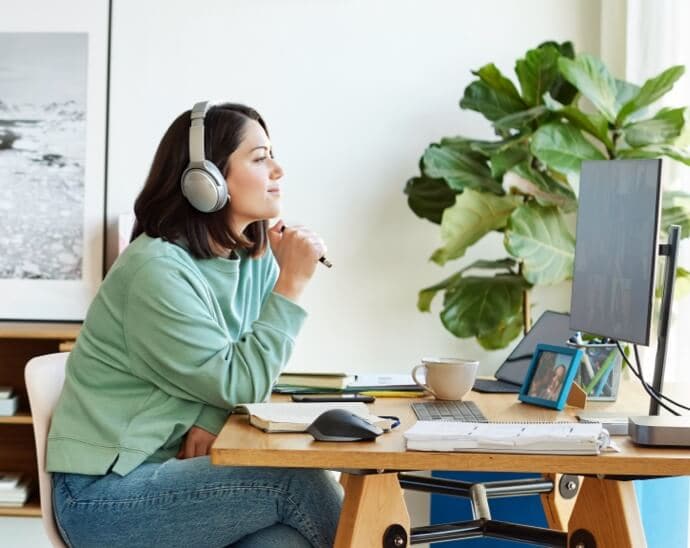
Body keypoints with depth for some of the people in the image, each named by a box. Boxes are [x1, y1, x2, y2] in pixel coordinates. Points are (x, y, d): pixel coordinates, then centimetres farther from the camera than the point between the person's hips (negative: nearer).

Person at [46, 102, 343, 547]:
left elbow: (252, 371, 7)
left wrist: (212, 416, -13)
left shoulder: (257, 259, 5)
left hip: (174, 464, 6)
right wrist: (292, 286, -16)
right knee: (300, 484, -19)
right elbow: (240, 382, -18)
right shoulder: (158, 269, -18)